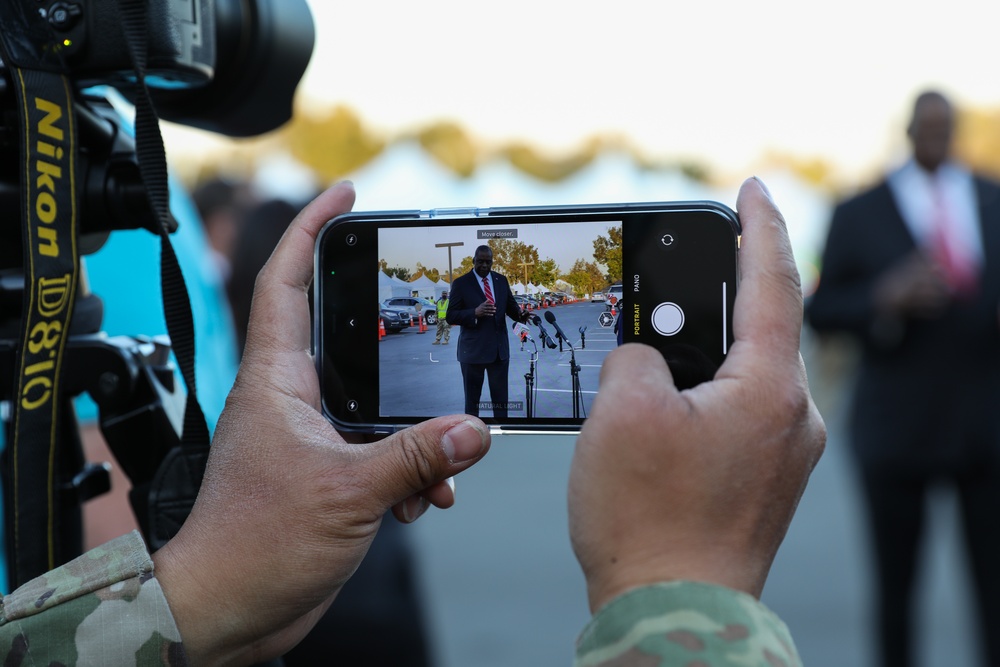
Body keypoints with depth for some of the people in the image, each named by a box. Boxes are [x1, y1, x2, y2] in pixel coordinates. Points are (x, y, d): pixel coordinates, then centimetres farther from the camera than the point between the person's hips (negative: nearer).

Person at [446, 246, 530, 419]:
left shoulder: (501, 280, 8)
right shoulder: (461, 283, -5)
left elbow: (511, 307, 9)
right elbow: (451, 316, -8)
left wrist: (521, 314, -15)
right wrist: (475, 313, -25)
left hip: (500, 349, 4)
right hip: (473, 350, -3)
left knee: (500, 398, 9)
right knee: (472, 399, 8)